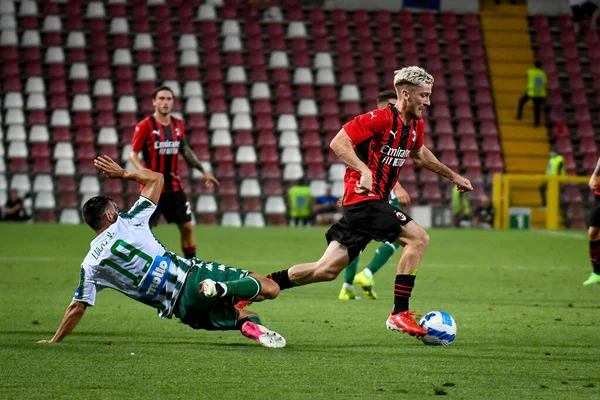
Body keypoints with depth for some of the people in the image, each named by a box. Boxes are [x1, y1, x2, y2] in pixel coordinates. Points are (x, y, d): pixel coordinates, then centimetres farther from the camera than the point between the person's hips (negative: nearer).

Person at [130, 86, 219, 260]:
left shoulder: (178, 124, 7)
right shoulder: (145, 126, -10)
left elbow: (185, 150, 20)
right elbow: (133, 154, -8)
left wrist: (203, 171, 20)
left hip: (174, 187, 6)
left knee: (187, 227, 9)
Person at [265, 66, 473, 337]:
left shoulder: (415, 125, 12)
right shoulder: (380, 119, -15)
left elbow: (420, 154, 34)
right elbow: (337, 143, -19)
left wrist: (452, 175, 35)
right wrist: (364, 170, -31)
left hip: (373, 202, 9)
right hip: (364, 199, -9)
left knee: (327, 270, 6)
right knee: (418, 238, -16)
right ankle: (399, 313, -13)